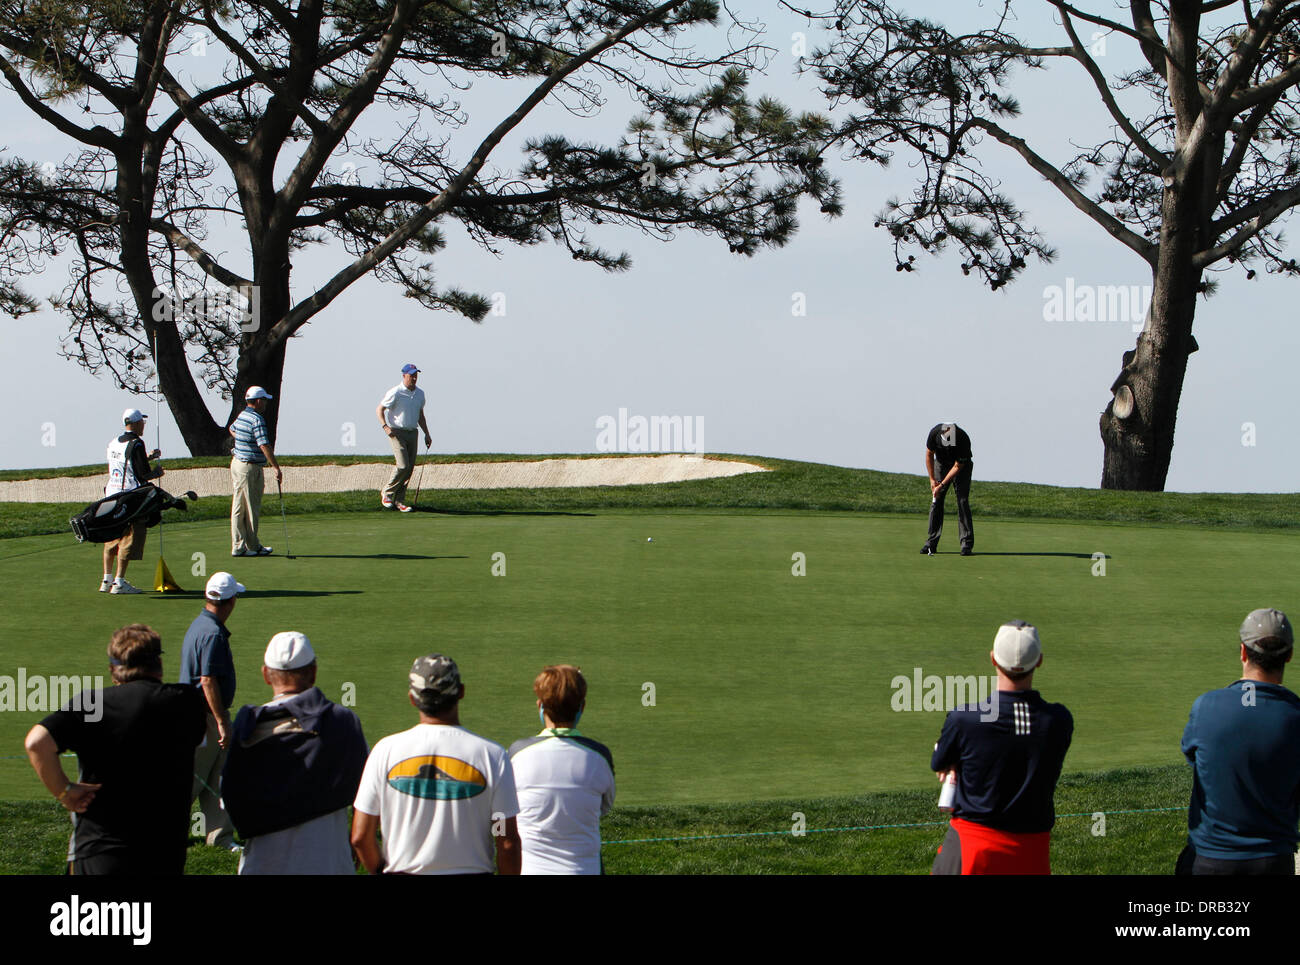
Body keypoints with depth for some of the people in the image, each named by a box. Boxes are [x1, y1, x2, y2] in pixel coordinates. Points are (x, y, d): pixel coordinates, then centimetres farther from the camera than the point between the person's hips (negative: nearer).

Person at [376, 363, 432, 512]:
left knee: (410, 467, 2)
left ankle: (399, 500, 11)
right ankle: (387, 492, 4)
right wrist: (385, 427, -21)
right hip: (397, 433, -6)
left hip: (413, 433, 6)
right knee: (403, 466, -16)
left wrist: (427, 434, 17)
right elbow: (379, 410, -7)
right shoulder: (395, 393, -11)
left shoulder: (420, 393, 9)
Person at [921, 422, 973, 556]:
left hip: (962, 466, -3)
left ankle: (967, 543, -15)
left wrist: (942, 485, -25)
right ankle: (931, 543, -1)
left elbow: (958, 466, -23)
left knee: (962, 501, -15)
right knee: (936, 502, -4)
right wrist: (932, 479, -11)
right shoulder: (934, 433, -25)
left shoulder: (964, 439, -33)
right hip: (941, 463, 3)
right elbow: (929, 455, -8)